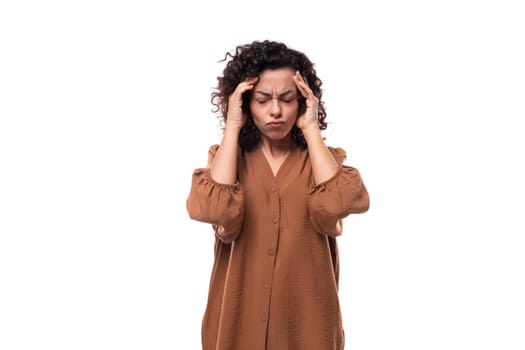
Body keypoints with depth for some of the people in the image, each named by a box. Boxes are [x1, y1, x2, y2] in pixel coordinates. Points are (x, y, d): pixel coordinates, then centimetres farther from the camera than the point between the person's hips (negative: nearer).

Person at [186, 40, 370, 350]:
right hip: (239, 318, 0)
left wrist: (311, 128, -13)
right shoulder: (226, 157, 0)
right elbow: (215, 211, -21)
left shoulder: (323, 158, 0)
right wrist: (233, 127, -14)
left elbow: (336, 205, -22)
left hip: (306, 320, 0)